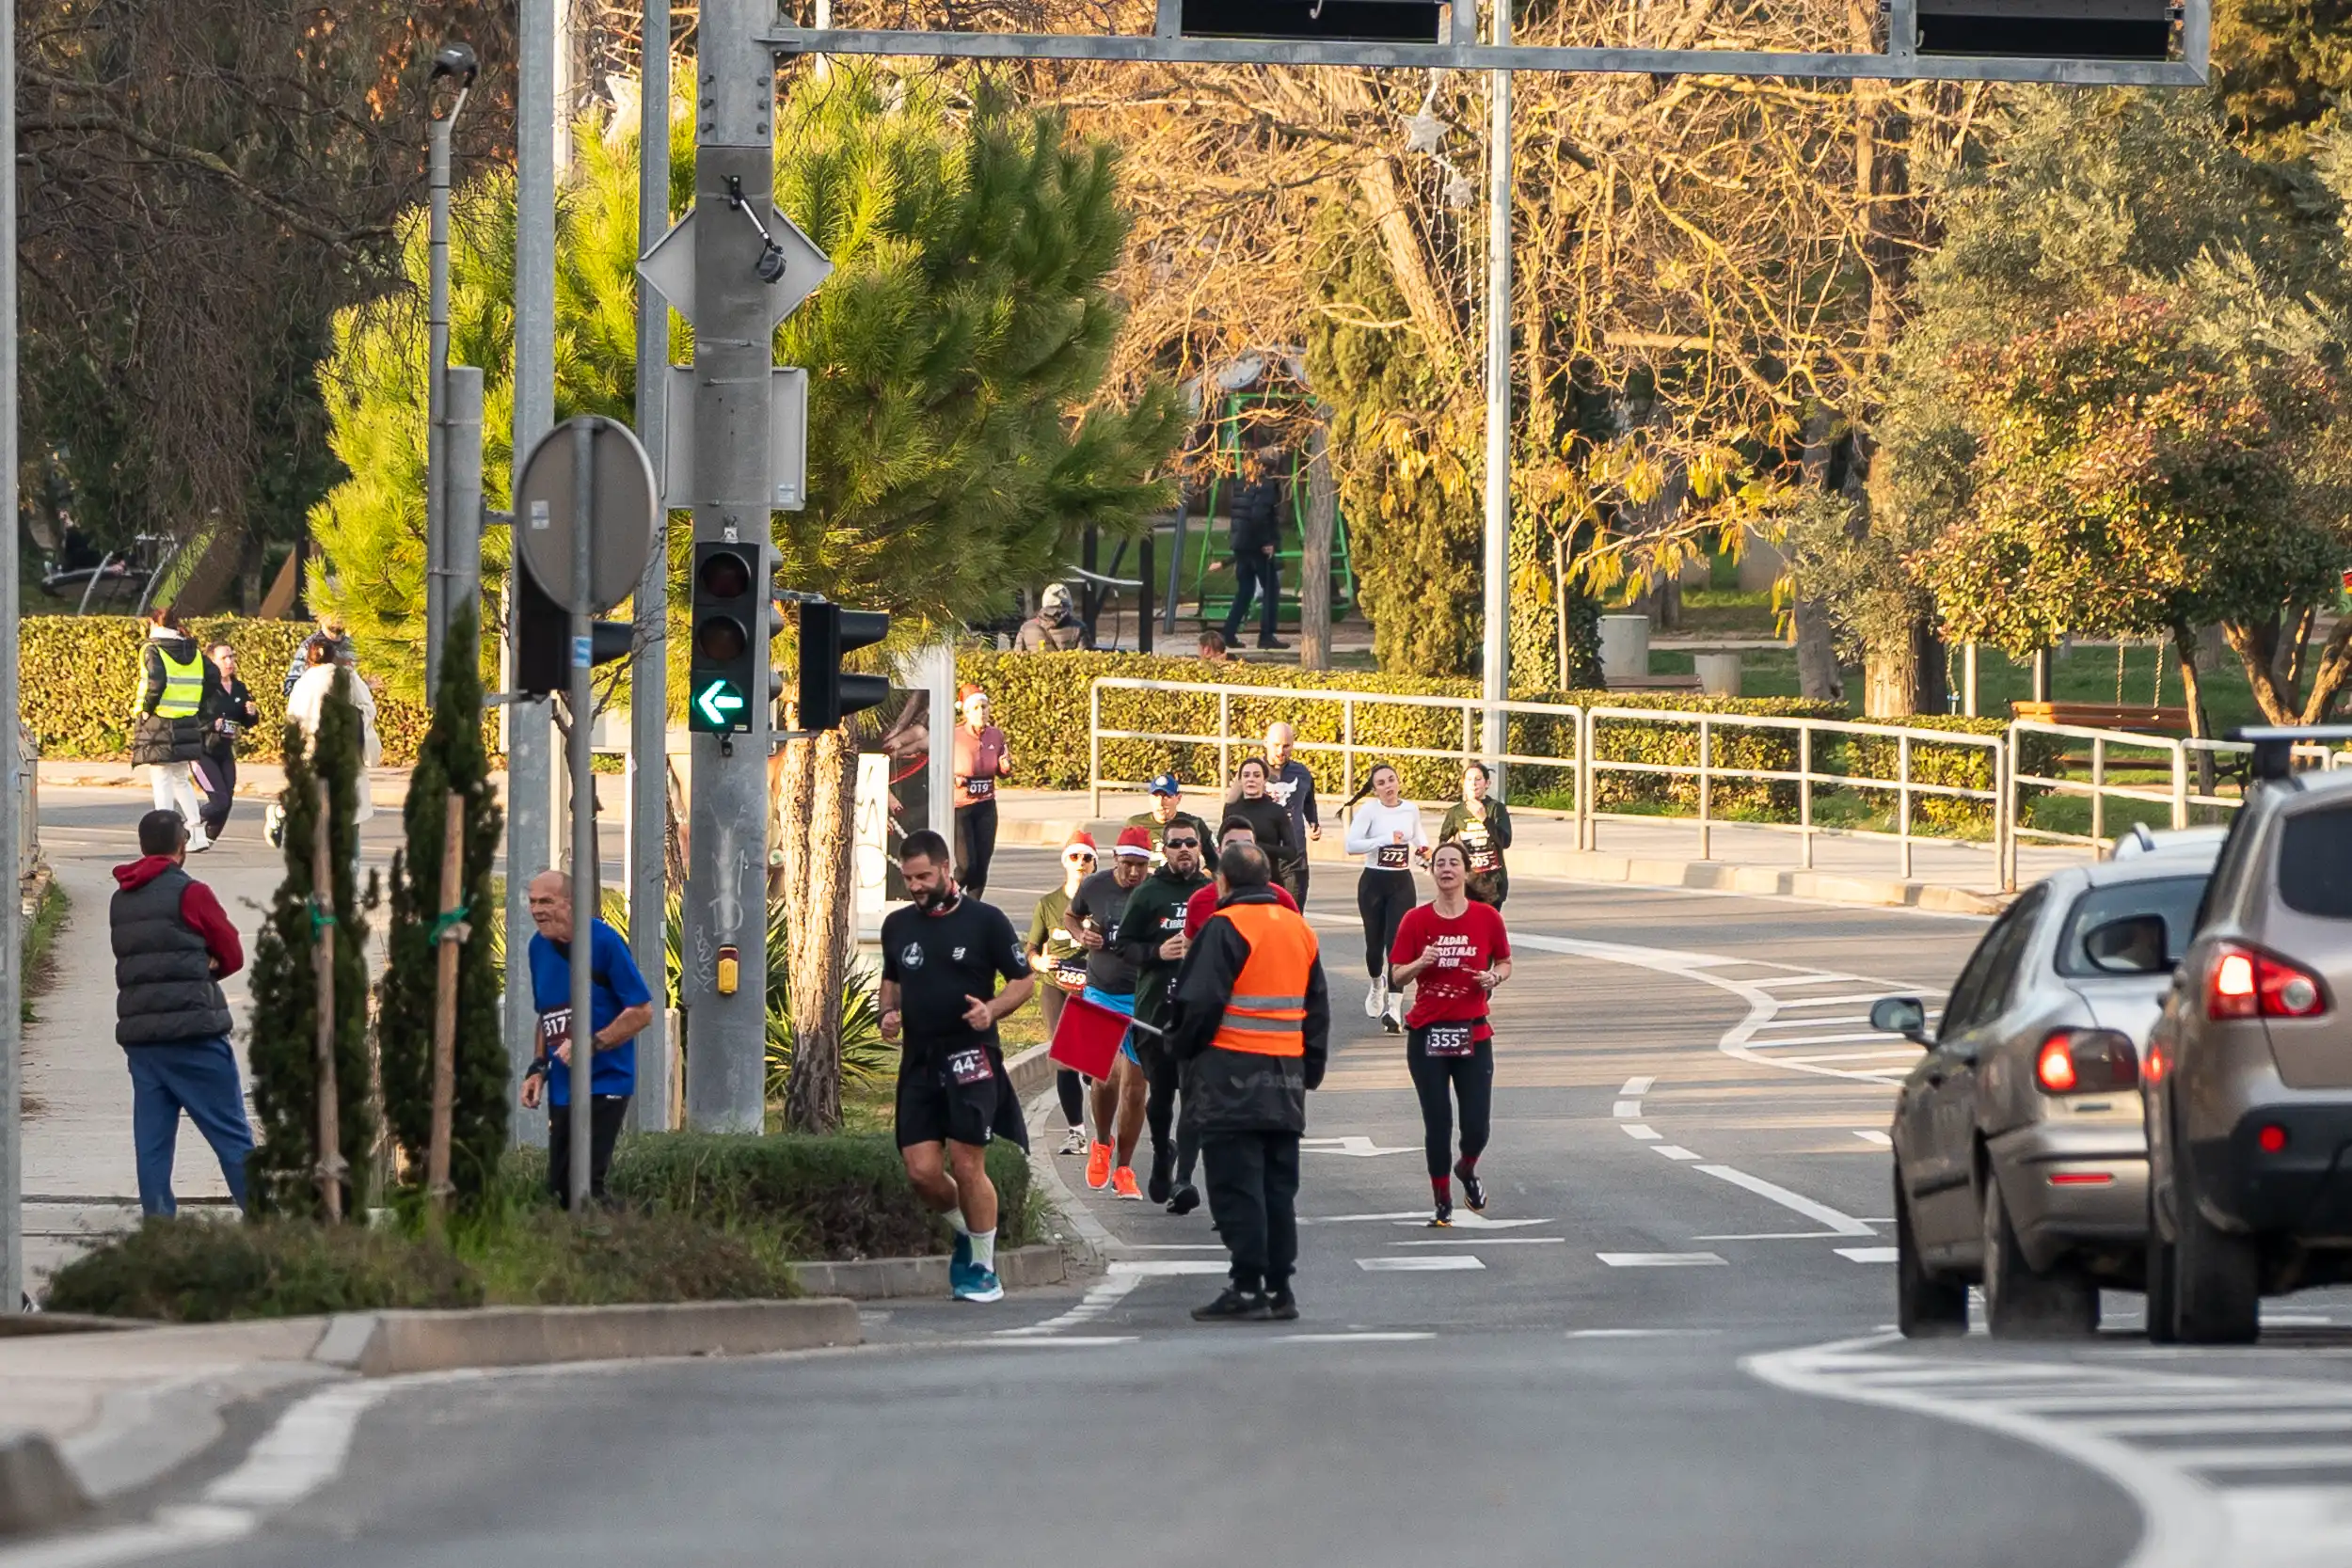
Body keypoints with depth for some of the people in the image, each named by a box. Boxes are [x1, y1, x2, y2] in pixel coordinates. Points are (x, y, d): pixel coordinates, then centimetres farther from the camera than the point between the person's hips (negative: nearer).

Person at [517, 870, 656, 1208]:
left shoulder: (604, 941, -11)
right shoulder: (539, 946, 9)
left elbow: (642, 1011, -10)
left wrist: (591, 1044, -19)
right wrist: (539, 1067, 10)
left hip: (604, 1087, -7)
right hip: (561, 1089, 7)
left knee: (586, 1184, -15)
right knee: (559, 1187, 8)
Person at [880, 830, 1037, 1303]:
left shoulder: (985, 921, -2)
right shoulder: (898, 925, 12)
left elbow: (1023, 979, 3)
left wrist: (992, 1010, -15)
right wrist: (889, 1014, 5)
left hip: (970, 1055, -5)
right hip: (919, 1060, 5)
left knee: (967, 1165, -8)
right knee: (921, 1169, -4)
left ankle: (983, 1269, 5)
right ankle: (965, 1229, 25)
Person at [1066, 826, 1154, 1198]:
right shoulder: (1094, 887, -3)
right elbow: (1070, 915, 17)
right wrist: (1082, 935, -4)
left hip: (1142, 997, -1)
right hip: (1101, 993, 1)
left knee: (1134, 1084, 1)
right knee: (1107, 1074, -11)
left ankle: (1124, 1169, 12)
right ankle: (1102, 1143, 19)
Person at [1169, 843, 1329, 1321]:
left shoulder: (1225, 928, -10)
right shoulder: (1300, 930, 12)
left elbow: (1201, 1001, -14)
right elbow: (1318, 1009, 17)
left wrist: (1185, 1048, 3)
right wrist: (1310, 1070, 22)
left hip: (1232, 1073, -7)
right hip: (1286, 1077, 7)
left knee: (1236, 1187, -4)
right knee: (1278, 1187, 11)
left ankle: (1247, 1288, -8)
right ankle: (1279, 1289, 11)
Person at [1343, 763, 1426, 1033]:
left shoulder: (1411, 809, 3)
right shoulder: (1369, 810, -8)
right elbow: (1351, 845, -19)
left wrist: (1424, 847, 5)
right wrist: (1385, 839, -26)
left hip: (1402, 882, 1)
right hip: (1373, 882, -1)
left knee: (1397, 942, -12)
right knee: (1375, 942, 12)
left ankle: (1394, 1008, -18)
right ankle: (1378, 985, 45)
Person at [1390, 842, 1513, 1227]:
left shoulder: (1486, 917, 0)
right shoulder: (1415, 920, -1)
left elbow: (1505, 963, 13)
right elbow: (1399, 976, 1)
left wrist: (1495, 977, -9)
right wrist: (1421, 963, -19)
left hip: (1472, 1034, 0)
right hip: (1427, 1034, 0)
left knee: (1477, 1124, -4)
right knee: (1437, 1123, -1)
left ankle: (1467, 1170, 30)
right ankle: (1442, 1202, 14)